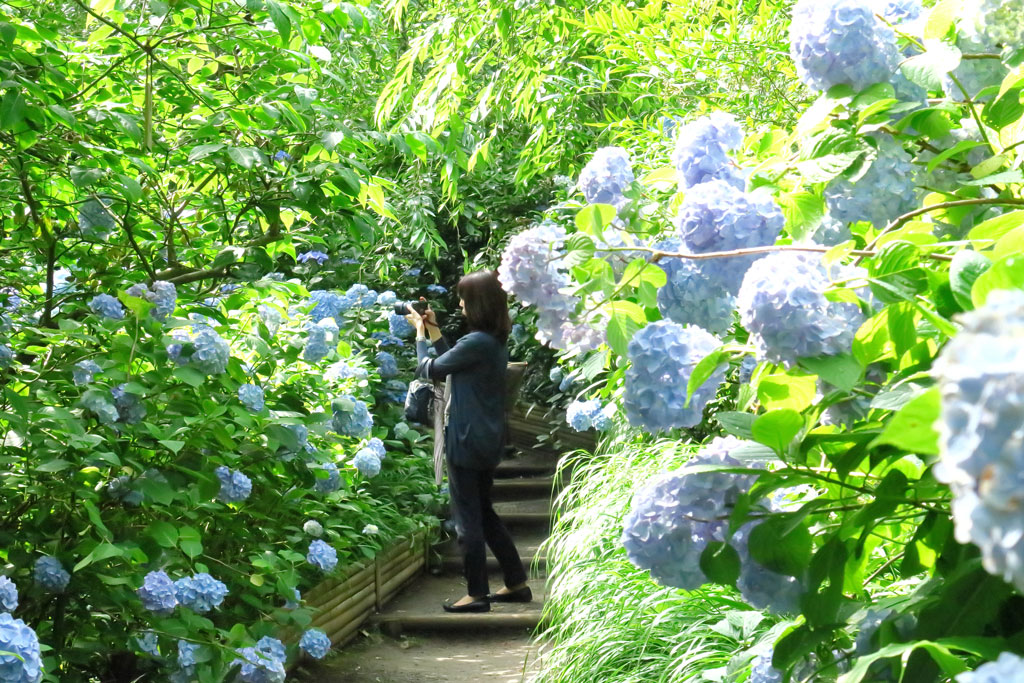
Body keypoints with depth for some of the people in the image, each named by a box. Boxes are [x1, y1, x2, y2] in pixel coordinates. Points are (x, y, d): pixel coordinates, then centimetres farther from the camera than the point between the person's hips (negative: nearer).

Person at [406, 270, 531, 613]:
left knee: (468, 519, 1)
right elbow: (455, 364, 16)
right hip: (489, 440, 9)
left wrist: (420, 334, 3)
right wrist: (435, 333, 15)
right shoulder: (496, 340, 7)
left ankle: (477, 594, 9)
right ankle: (517, 584, 24)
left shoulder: (476, 343, -22)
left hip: (467, 441, -9)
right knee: (484, 512, 20)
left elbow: (428, 369, -12)